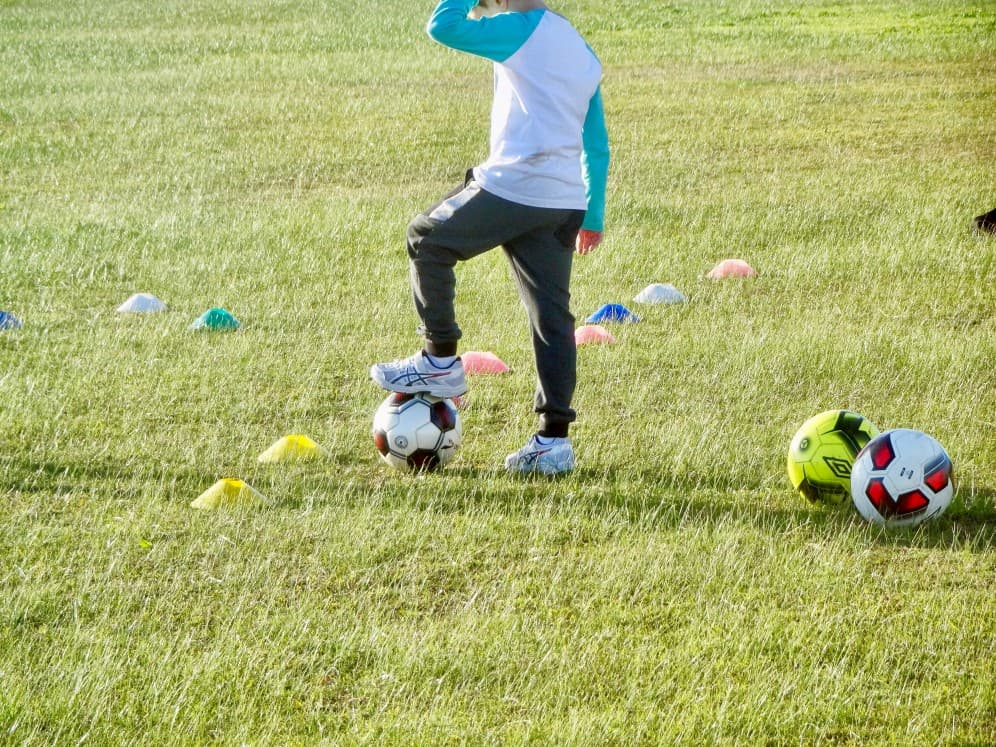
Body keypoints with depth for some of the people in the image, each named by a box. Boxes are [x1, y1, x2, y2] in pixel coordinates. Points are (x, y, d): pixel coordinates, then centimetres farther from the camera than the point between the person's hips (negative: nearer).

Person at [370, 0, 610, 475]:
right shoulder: (582, 52, 20)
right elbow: (597, 145, 22)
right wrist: (593, 216, 25)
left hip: (512, 187, -8)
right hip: (565, 203, 8)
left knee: (426, 241, 15)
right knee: (552, 317, 8)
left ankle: (440, 362, 16)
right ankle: (554, 439, 4)